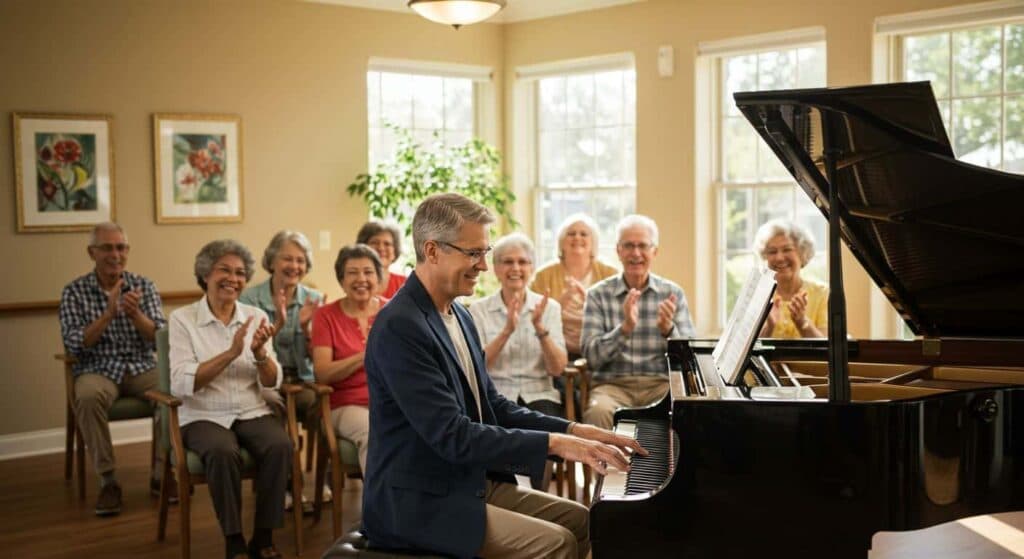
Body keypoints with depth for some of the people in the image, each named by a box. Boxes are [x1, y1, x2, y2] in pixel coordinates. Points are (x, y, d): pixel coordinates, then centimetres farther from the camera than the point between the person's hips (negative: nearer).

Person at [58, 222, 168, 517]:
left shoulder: (144, 287, 5)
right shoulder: (74, 292, 1)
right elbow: (74, 345, -9)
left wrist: (135, 314, -23)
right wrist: (108, 314, -21)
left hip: (142, 368, 2)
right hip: (98, 370, -1)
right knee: (88, 398, -36)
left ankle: (162, 473, -10)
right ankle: (107, 480, -19)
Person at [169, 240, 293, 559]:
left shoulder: (256, 317, 6)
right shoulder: (182, 319, -3)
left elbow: (272, 382, 1)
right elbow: (181, 384, -15)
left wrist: (259, 353, -20)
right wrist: (231, 353, -23)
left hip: (252, 412, 3)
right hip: (203, 416, -3)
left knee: (280, 445, -28)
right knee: (223, 452, -34)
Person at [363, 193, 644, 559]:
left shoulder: (458, 316, 10)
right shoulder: (400, 328, -22)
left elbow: (492, 407, 13)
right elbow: (452, 436, -26)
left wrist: (573, 431, 0)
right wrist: (554, 443, -24)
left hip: (472, 483, 9)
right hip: (420, 503, -9)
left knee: (580, 521, 9)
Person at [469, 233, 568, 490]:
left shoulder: (548, 307, 8)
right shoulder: (479, 310, 6)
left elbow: (557, 368, -2)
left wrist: (540, 327, -16)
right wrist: (507, 331, -18)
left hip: (539, 395, 1)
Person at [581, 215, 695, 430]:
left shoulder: (673, 294, 8)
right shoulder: (598, 295, 4)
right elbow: (592, 357, -6)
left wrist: (668, 329, -19)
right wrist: (625, 328, -22)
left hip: (661, 384, 1)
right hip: (613, 384, -1)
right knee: (599, 411, -35)